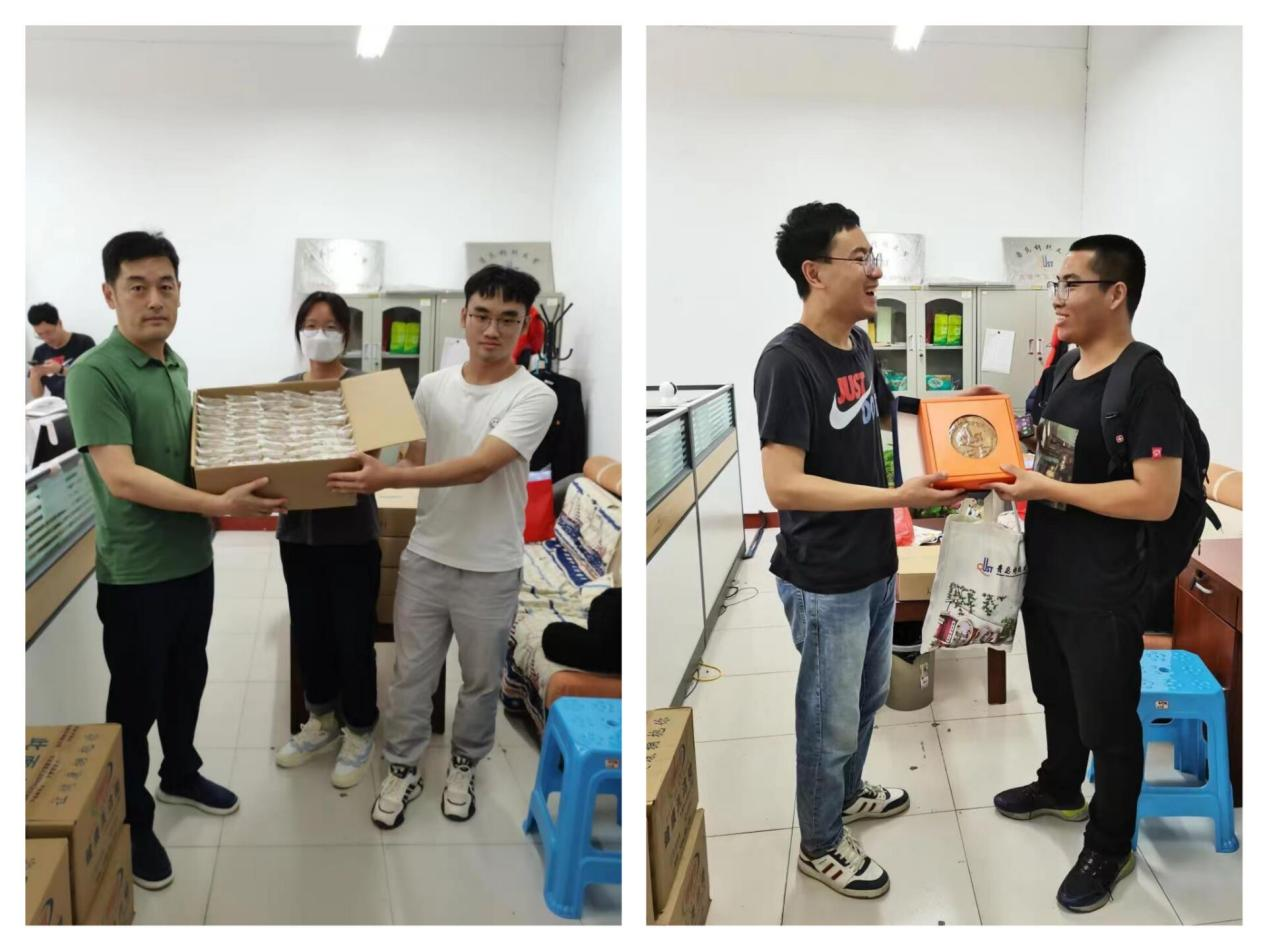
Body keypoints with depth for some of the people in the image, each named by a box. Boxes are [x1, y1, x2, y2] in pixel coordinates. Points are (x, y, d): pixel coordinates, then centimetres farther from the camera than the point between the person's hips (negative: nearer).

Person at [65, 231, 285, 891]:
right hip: (135, 571, -7)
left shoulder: (176, 366, 6)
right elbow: (121, 477, -27)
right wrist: (218, 505, -33)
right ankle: (129, 822, 26)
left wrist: (229, 497, 4)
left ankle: (180, 776, 44)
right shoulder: (94, 373, -19)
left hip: (192, 558, 7)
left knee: (186, 678, 22)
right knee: (136, 696, 8)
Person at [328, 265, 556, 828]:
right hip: (425, 558, 3)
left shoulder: (535, 397, -16)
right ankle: (403, 771, 33)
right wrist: (374, 479, -9)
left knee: (481, 680, 15)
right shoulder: (432, 387, 1)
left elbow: (478, 468, -26)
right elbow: (416, 463, 10)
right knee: (411, 674, 14)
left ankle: (463, 767, 38)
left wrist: (387, 478, -33)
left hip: (490, 571, -3)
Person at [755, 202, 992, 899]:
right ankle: (820, 846, 32)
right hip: (825, 582, -9)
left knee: (867, 699, 27)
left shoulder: (858, 343, 4)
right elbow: (783, 485, -29)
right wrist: (899, 497, -29)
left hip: (876, 565, 9)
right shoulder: (786, 361, -24)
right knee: (829, 721, 10)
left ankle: (846, 793, 51)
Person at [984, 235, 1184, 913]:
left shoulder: (1147, 382, -20)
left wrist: (1042, 489, -24)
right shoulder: (1065, 374, 6)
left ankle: (1109, 847, 29)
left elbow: (1157, 499, -26)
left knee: (1108, 724, 10)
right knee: (1057, 697, 26)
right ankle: (1060, 788, 49)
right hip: (1045, 577, 8)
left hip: (1103, 595, -8)